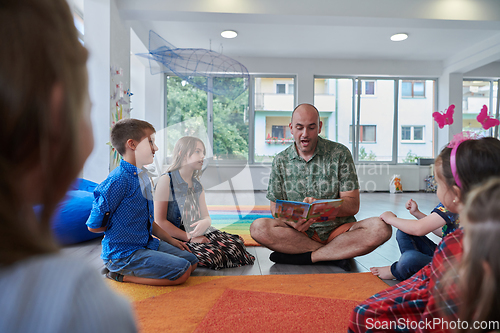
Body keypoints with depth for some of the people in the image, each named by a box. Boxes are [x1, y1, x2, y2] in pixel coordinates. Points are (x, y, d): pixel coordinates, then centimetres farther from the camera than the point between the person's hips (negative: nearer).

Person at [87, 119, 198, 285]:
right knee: (182, 271, -17)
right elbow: (94, 225, -16)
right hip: (123, 253, -9)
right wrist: (119, 227, 0)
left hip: (147, 244, 9)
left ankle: (127, 269, 11)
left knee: (191, 260, 10)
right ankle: (121, 274, -2)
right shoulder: (119, 180, -21)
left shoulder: (143, 177, 8)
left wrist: (170, 240, 14)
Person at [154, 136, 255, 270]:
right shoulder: (166, 180, -6)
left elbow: (206, 217, 13)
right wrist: (190, 238, -15)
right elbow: (160, 221, -11)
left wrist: (205, 223, -14)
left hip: (200, 234, 6)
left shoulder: (198, 186, 15)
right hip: (177, 239, -5)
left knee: (237, 244, -18)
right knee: (212, 257, -29)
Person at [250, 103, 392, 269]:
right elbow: (276, 208, 3)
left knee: (381, 228, -27)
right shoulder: (281, 161, 4)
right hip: (298, 232, 1)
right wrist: (293, 222, -21)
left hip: (339, 230, 0)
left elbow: (352, 206, -6)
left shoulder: (340, 153, -1)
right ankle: (337, 253, -19)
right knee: (258, 227, -27)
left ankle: (305, 257, -21)